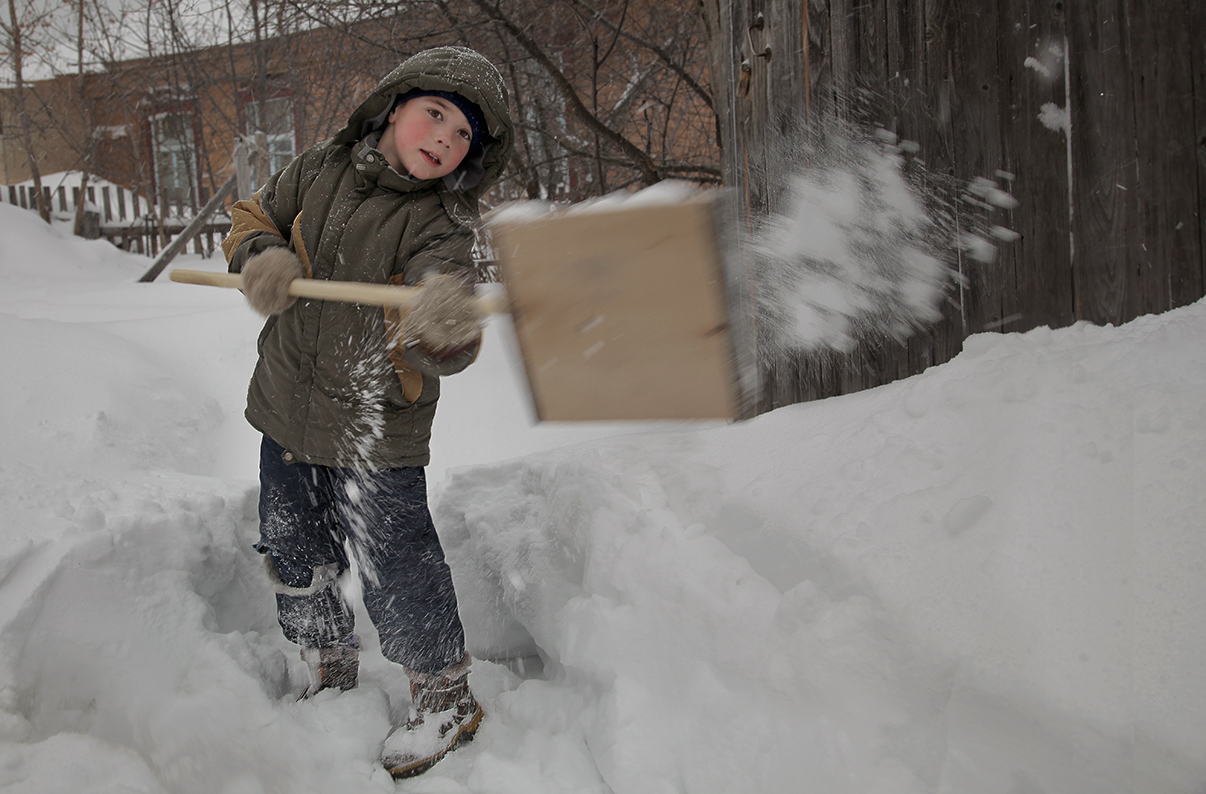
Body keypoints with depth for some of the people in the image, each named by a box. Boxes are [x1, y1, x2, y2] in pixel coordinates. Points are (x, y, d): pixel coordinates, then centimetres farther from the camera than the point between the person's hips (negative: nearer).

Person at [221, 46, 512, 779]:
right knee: (295, 563, 19)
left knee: (396, 576, 0)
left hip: (375, 433, -6)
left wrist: (446, 329, -59)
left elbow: (436, 346, -34)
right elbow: (253, 218, 14)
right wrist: (262, 256, -10)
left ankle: (446, 698, 24)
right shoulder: (321, 171, -2)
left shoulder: (441, 227, -18)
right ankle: (331, 676, 44)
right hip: (288, 415, 6)